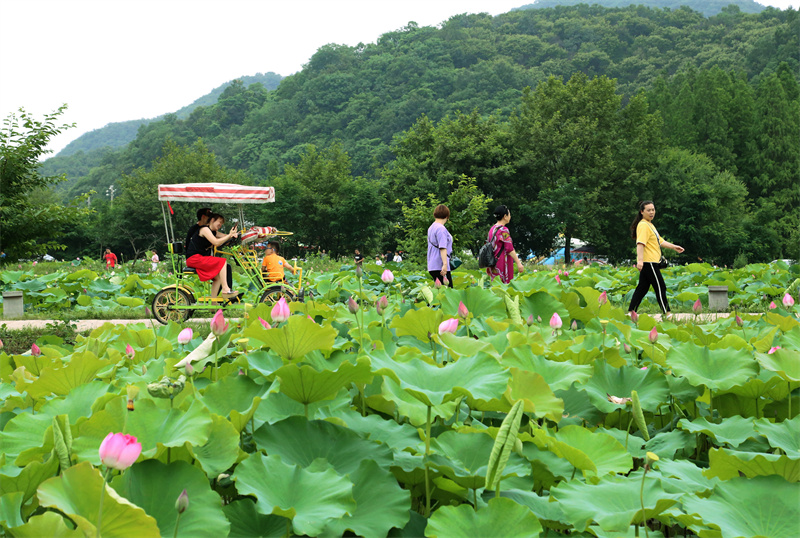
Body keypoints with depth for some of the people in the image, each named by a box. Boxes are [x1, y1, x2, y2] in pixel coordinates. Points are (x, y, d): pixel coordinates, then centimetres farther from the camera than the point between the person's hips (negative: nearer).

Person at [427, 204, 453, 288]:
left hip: (432, 265, 10)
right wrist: (445, 264, -26)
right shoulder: (441, 229, -13)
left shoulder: (431, 228, 17)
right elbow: (442, 248, -21)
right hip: (439, 266, -10)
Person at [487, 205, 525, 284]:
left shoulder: (492, 229, 12)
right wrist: (518, 263, -17)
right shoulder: (503, 230, -13)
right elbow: (510, 249, -18)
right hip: (502, 263, -9)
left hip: (493, 262, 9)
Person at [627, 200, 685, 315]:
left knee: (642, 288, 10)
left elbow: (660, 241, 27)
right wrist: (640, 260, -35)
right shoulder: (643, 225, -13)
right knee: (660, 287, -5)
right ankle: (666, 313, 1)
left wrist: (673, 247, 22)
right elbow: (640, 243, -25)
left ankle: (631, 312, 12)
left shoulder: (650, 225, 20)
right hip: (649, 262, -10)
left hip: (651, 262, 10)